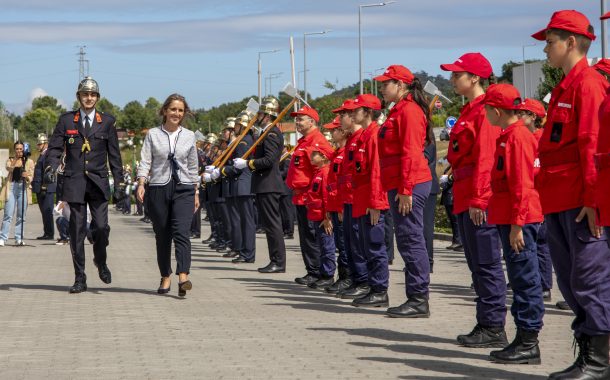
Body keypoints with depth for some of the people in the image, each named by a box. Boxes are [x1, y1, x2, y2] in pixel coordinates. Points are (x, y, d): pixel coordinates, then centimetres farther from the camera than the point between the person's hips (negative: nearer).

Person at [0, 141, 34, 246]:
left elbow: (31, 177, 6)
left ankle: (19, 239, 6)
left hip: (23, 187, 1)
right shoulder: (10, 161, 13)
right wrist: (16, 161, -24)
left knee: (21, 216, 1)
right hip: (11, 187, -1)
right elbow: (9, 168, -9)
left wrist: (27, 177, -16)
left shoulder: (29, 162, 13)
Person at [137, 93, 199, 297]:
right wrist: (141, 184, -13)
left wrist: (196, 192, 14)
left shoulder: (189, 136, 10)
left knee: (181, 232, -15)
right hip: (159, 188, 0)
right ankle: (165, 277, 16)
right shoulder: (153, 135, 5)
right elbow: (145, 162, 1)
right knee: (162, 235, 5)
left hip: (183, 189, 0)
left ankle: (183, 277, -26)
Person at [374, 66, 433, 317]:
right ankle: (415, 298, 15)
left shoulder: (409, 110, -12)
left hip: (409, 186, -10)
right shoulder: (399, 111, 20)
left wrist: (405, 189, -22)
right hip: (399, 185, 10)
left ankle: (419, 301, -7)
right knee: (408, 241, 11)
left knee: (411, 240, -9)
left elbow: (411, 153, -19)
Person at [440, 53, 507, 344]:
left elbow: (485, 157, -18)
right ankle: (486, 324, 18)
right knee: (476, 263, 12)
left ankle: (494, 329, -4)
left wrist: (478, 199, -22)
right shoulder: (469, 111, 19)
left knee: (486, 263, -7)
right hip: (464, 198, 10)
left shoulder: (485, 111, -12)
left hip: (479, 199, -10)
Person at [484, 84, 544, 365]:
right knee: (520, 280, 12)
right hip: (508, 219, 10)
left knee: (525, 280, -6)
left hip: (519, 220, -10)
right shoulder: (508, 136, 16)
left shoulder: (517, 137, -14)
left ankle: (529, 344, -3)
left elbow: (522, 185, -19)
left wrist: (517, 224, -20)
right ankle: (523, 340, 17)